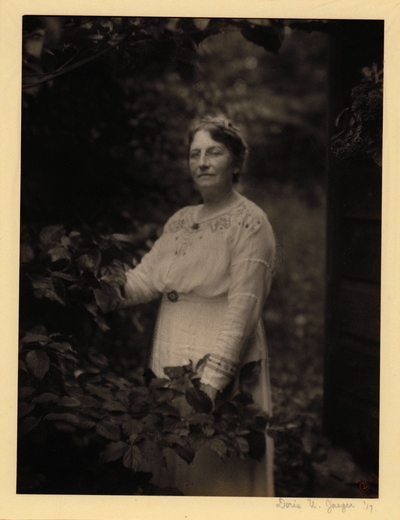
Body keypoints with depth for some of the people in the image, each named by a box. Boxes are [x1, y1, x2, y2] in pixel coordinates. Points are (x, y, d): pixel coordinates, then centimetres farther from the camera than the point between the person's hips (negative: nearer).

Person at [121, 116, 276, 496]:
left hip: (223, 366, -7)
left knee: (216, 472, 2)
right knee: (172, 464, 15)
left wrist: (211, 379, -25)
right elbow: (144, 280, 6)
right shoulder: (180, 221, 13)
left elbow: (243, 308, -17)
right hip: (169, 364, 7)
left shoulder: (249, 222, -9)